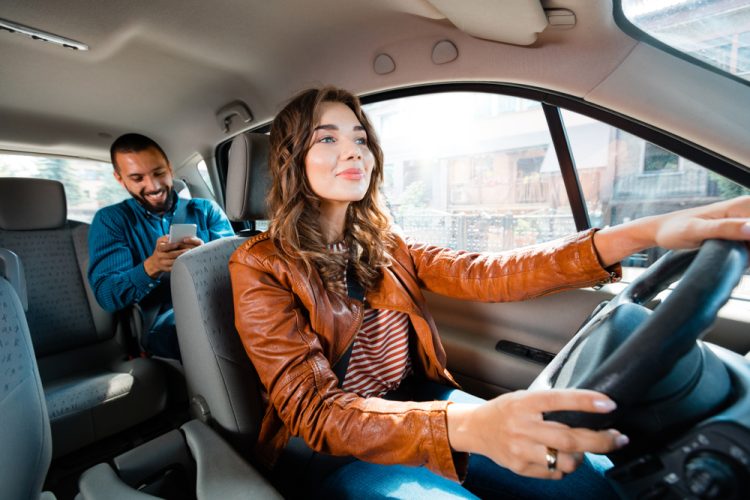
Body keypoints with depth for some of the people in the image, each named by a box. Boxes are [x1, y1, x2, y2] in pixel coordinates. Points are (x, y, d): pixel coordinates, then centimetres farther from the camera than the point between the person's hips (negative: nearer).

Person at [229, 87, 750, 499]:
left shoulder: (380, 245, 2)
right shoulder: (261, 266, -13)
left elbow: (484, 275, -13)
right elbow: (313, 411, -23)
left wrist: (641, 233, -25)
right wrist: (466, 426, -40)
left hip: (415, 410, 4)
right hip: (327, 447, -3)